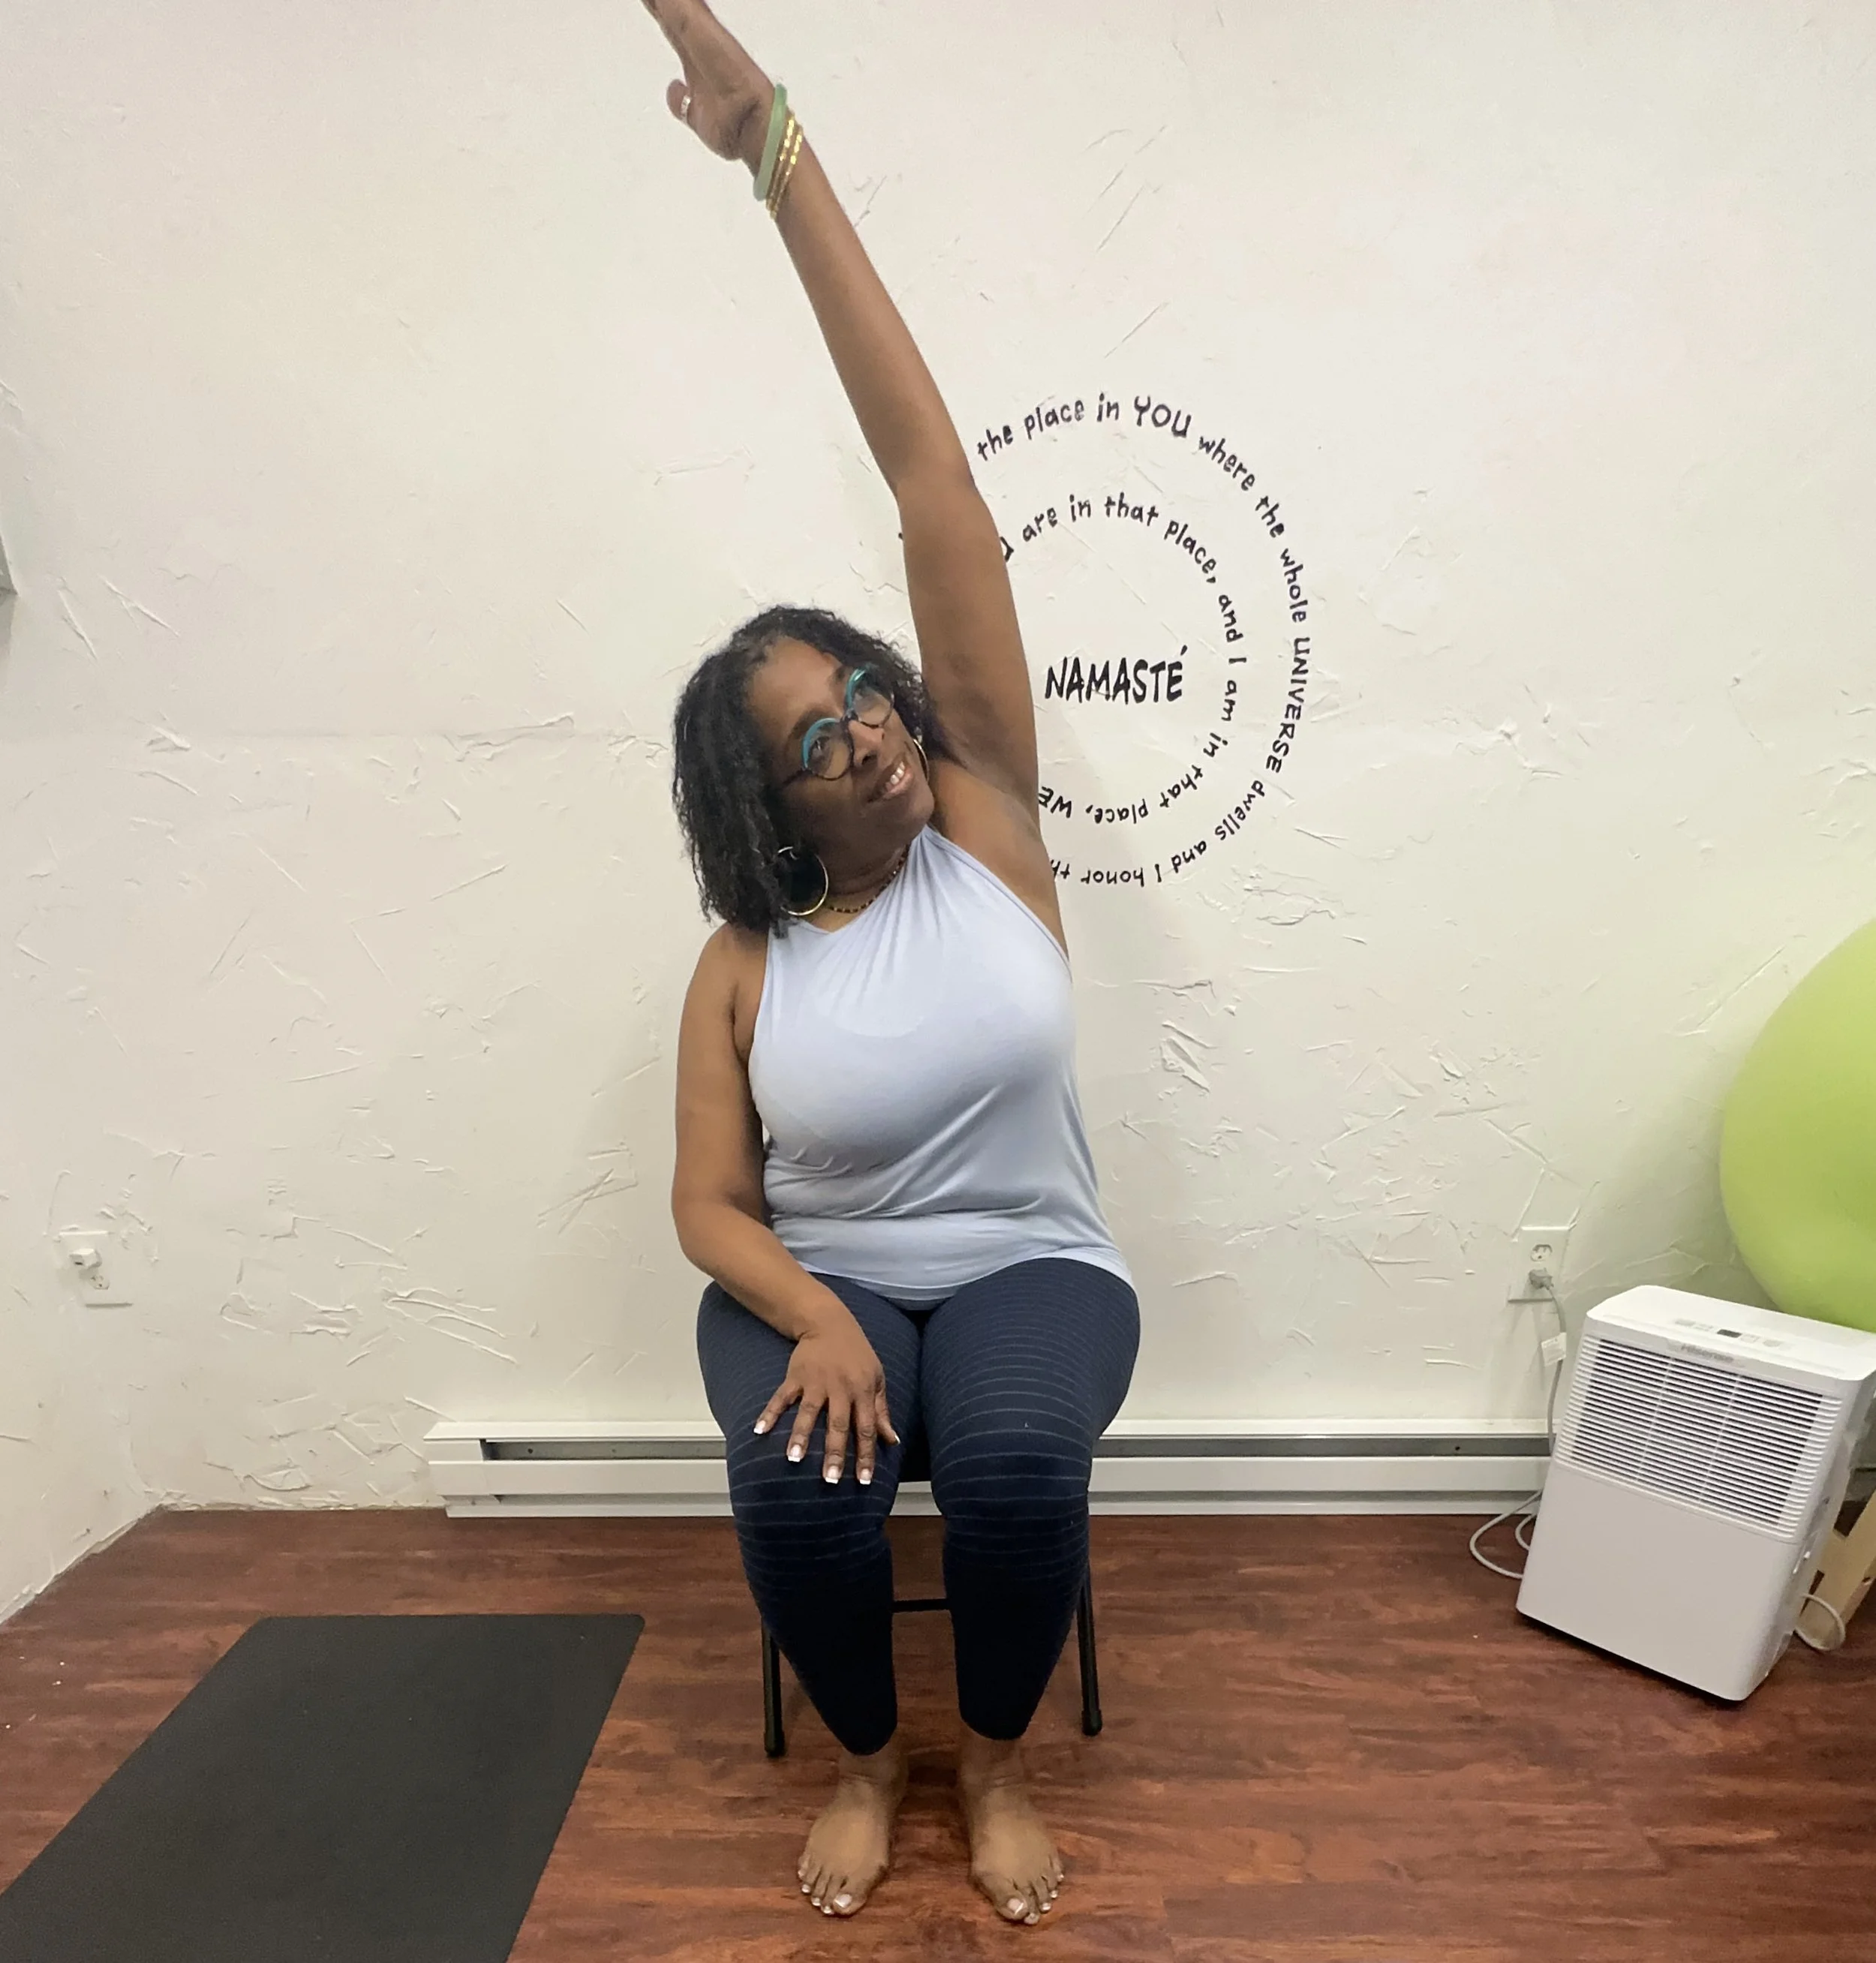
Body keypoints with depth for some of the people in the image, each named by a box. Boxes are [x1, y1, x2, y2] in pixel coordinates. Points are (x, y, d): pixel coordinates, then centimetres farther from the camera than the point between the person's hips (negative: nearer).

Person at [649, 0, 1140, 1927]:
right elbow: (708, 1202, -2)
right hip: (821, 1278, 1)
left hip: (1028, 1264, 0)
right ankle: (866, 1757, 10)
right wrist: (811, 1314, -24)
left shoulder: (985, 817, -7)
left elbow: (936, 485, -13)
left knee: (1016, 1467, -28)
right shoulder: (745, 961, -5)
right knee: (797, 1485, -26)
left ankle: (997, 1762, 7)